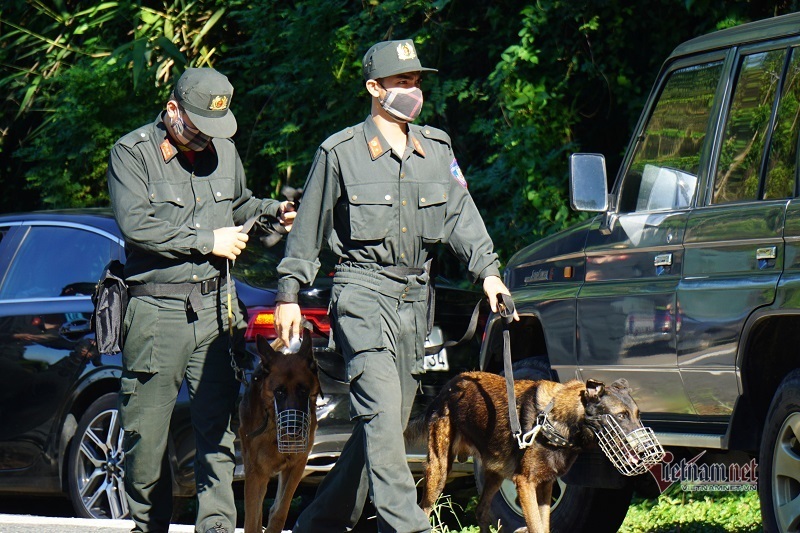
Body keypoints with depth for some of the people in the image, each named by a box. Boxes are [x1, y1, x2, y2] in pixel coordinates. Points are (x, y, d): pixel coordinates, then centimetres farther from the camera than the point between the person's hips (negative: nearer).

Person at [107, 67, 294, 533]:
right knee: (146, 428, 4)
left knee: (217, 425, -5)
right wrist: (208, 241, -13)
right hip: (156, 312, -4)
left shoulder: (223, 149, 12)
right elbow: (136, 224, -16)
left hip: (215, 307, 4)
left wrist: (274, 211, 9)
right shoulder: (132, 153, -4)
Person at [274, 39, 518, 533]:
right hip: (362, 292, -6)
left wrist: (488, 269, -6)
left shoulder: (437, 148, 11)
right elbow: (308, 228, 5)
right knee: (380, 409, -19)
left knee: (390, 417, 8)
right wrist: (288, 293, 5)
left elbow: (462, 215, 9)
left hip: (415, 296, 6)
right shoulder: (340, 153, -1)